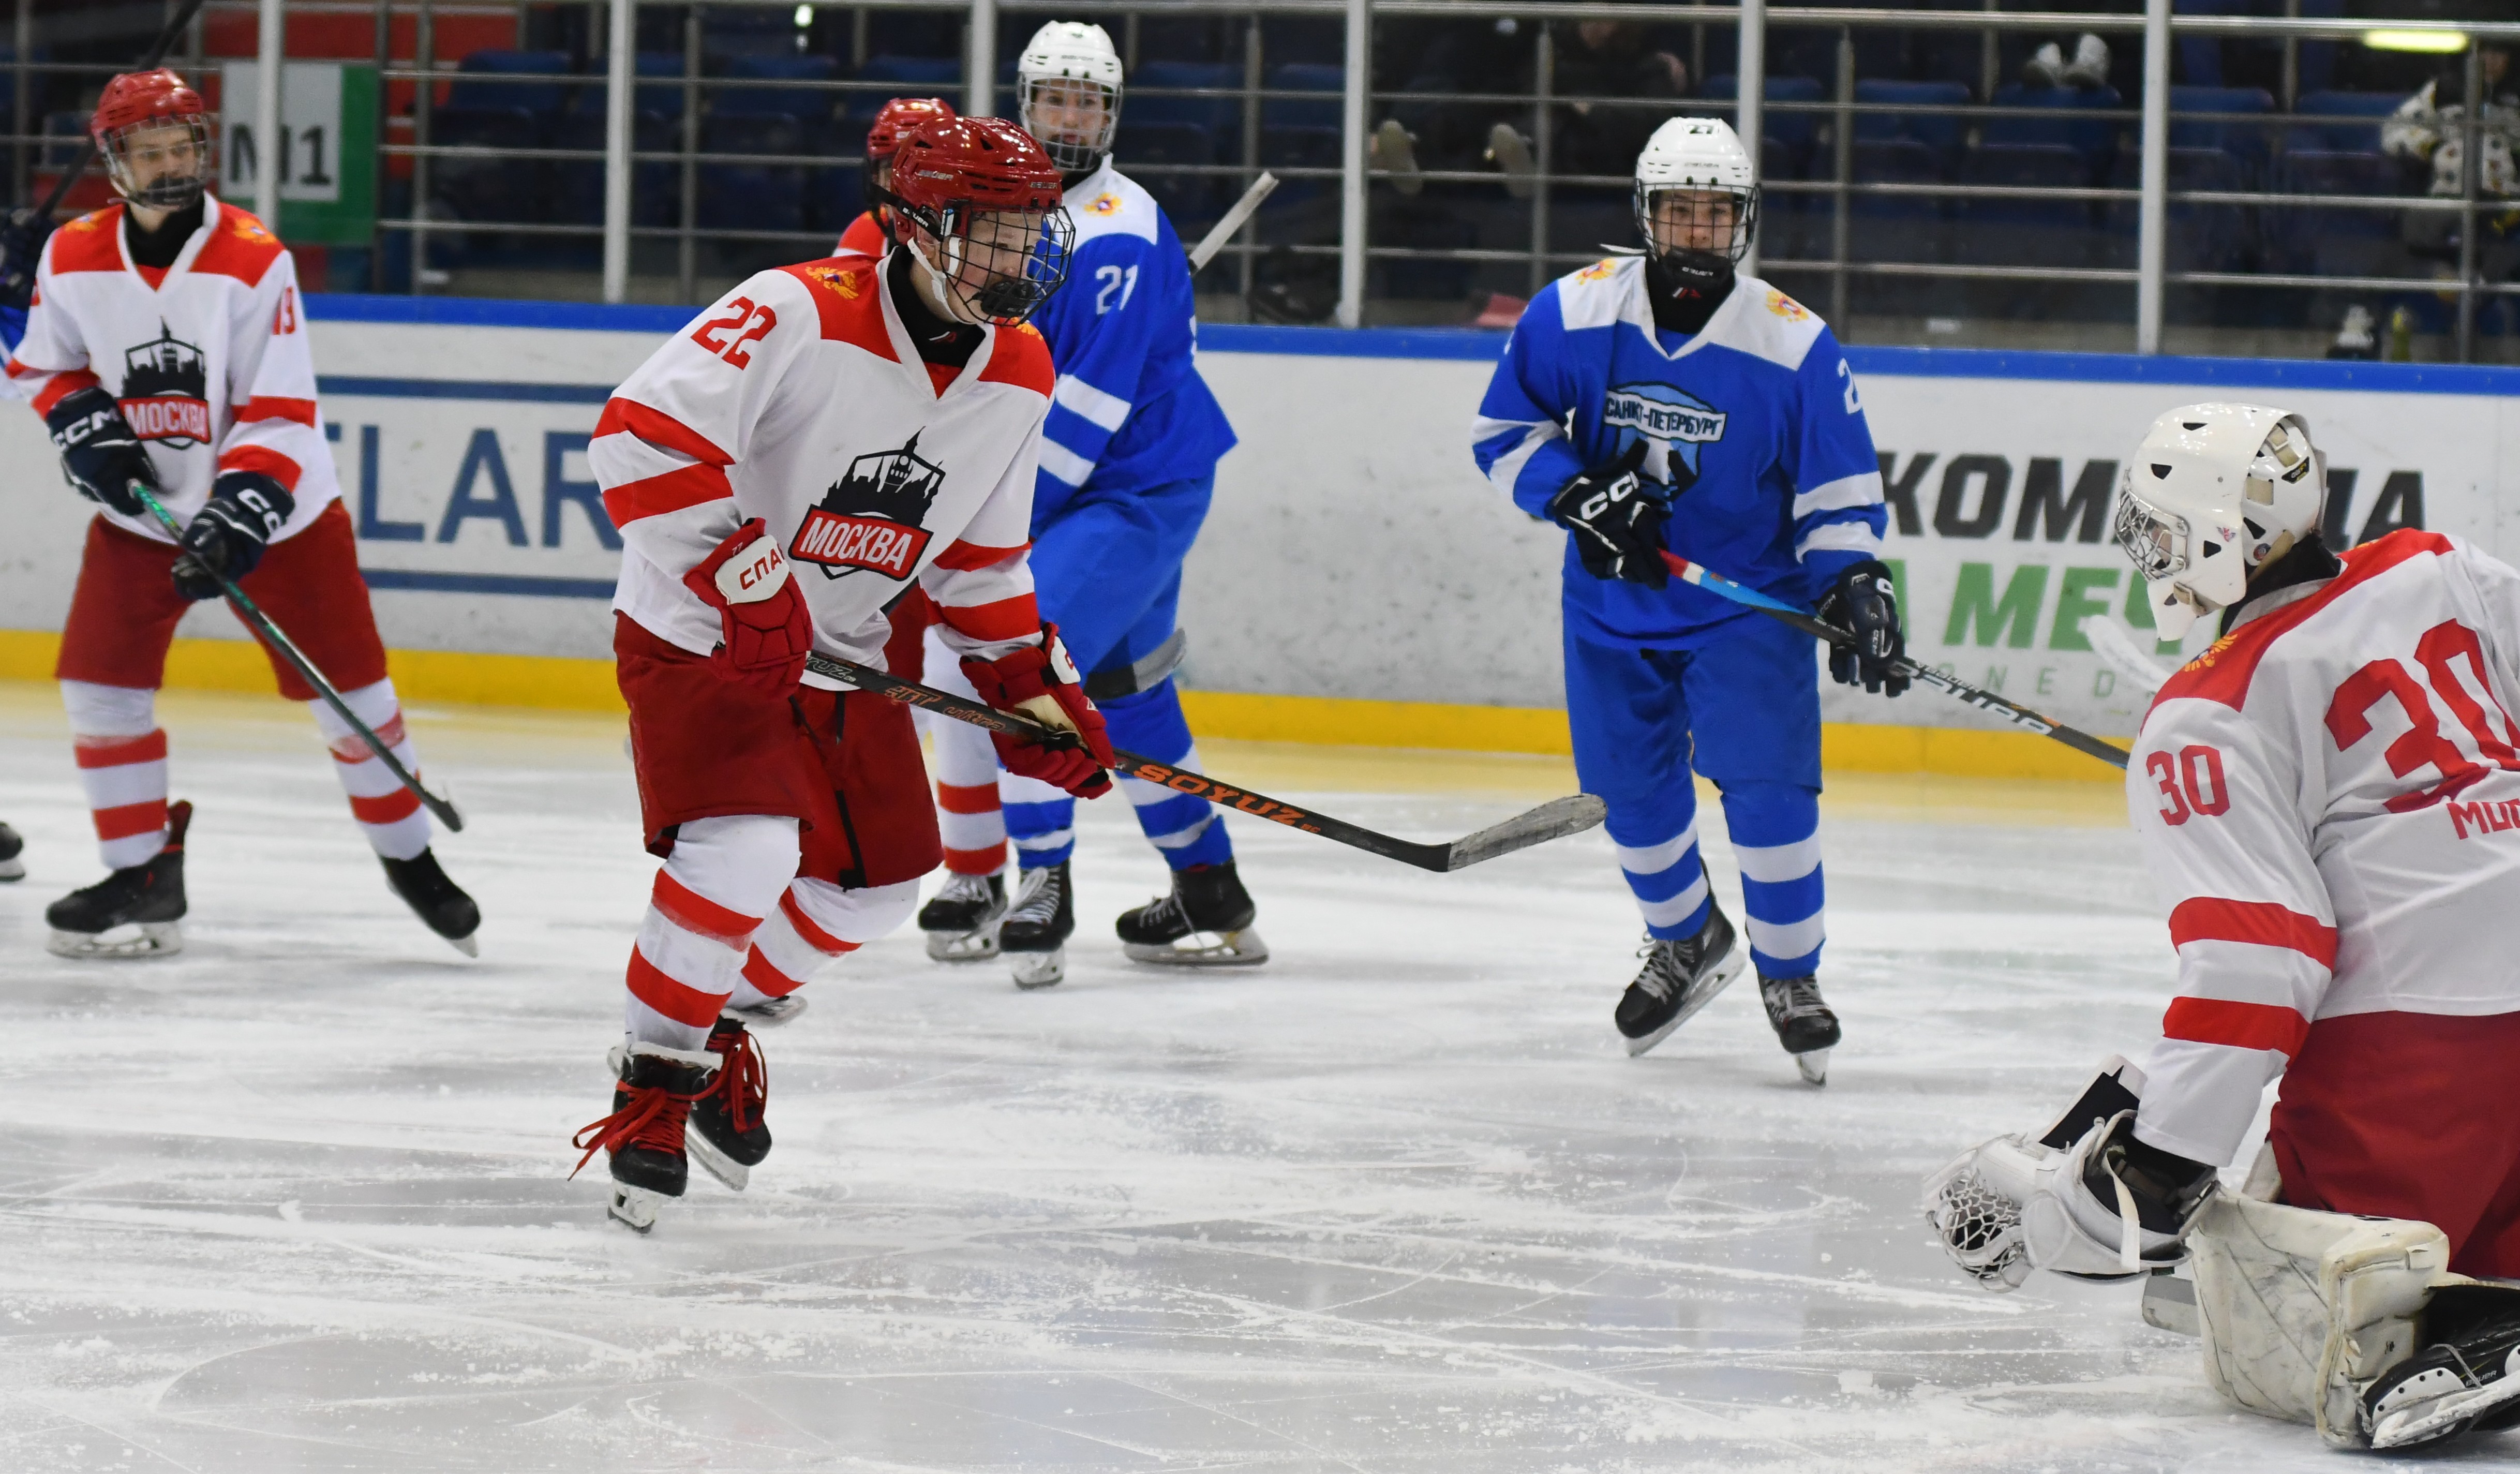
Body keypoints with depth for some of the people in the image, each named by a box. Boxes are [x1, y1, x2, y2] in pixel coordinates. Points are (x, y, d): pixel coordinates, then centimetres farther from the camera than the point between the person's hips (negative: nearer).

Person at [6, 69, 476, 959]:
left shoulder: (254, 262, -18)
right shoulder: (73, 260, -7)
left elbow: (280, 416, -19)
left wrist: (237, 519, -29)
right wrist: (86, 425, -10)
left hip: (275, 510, -3)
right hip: (143, 510, 3)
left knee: (346, 686, 1)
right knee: (99, 677, -8)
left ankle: (408, 856, 20)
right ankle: (143, 877, 4)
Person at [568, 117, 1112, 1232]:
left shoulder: (1019, 374, -1)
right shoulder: (798, 317, -26)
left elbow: (980, 554, 13)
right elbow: (642, 434, -33)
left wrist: (1032, 683, 8)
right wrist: (749, 579, -35)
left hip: (843, 650, 8)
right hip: (698, 635, -8)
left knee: (878, 879, 11)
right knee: (745, 851, -25)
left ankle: (728, 1025, 37)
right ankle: (653, 1085, -6)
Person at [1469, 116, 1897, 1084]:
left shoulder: (1792, 342, -13)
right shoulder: (1572, 313, -10)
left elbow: (1839, 487, -5)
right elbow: (1504, 431, -2)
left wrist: (1856, 583, -19)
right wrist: (1576, 495, -18)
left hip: (1749, 599, -2)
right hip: (1613, 599, 2)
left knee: (1766, 788, -14)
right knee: (1630, 789, 8)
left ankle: (1790, 974, 7)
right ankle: (1687, 941, 37)